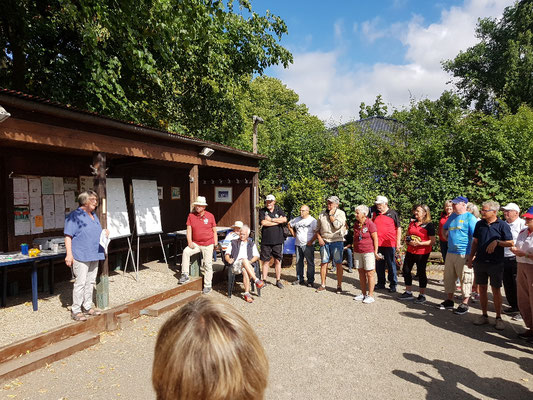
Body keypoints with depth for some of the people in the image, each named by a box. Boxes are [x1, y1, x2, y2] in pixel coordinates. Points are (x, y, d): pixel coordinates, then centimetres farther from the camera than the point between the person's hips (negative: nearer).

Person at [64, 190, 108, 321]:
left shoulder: (94, 216, 18)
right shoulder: (74, 216, -8)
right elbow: (68, 236, -13)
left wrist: (104, 233, 7)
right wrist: (69, 254, -20)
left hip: (94, 256, 8)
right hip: (81, 256, -8)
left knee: (90, 282, 12)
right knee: (80, 282, -7)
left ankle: (87, 307, 23)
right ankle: (75, 310, 4)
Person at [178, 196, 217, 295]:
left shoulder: (210, 216, -3)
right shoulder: (191, 215, 0)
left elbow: (214, 231, 3)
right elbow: (189, 229, -1)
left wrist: (215, 243, -1)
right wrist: (189, 241, -13)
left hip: (208, 244, -2)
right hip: (196, 244, 2)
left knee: (208, 264, 1)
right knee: (186, 251, -24)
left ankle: (207, 286, 13)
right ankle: (185, 275, -11)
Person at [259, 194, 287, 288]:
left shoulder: (278, 209, 8)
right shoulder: (262, 211, 3)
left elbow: (284, 219, -7)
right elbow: (263, 223, -13)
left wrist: (271, 219, -9)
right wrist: (278, 221, -8)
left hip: (278, 240, 1)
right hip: (266, 241, -1)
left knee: (277, 260, 7)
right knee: (266, 261, 3)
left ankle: (278, 280, 16)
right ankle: (264, 280, 14)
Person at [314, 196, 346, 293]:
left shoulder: (341, 213, 0)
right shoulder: (322, 214, 12)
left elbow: (337, 225, -15)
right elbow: (318, 228, 17)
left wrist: (331, 215, -8)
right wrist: (319, 238, 2)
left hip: (337, 241, -3)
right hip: (324, 241, 3)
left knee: (338, 263, 0)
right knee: (323, 263, 5)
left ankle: (339, 286, 10)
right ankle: (322, 285, 14)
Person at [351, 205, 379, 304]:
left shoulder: (370, 224, -11)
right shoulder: (356, 224, 8)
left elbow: (375, 239, -8)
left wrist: (375, 252, -9)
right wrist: (354, 250, 16)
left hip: (368, 252, -6)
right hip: (358, 252, 6)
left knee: (369, 274, 0)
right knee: (361, 273, 11)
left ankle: (370, 296, 8)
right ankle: (363, 294, 22)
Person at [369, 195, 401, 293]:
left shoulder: (393, 213, -3)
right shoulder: (374, 212, 7)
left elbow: (398, 228, -1)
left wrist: (398, 243, -5)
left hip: (389, 244, -4)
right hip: (377, 244, 4)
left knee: (391, 265, 3)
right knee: (379, 264, 12)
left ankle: (393, 285, 14)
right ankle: (381, 283, 25)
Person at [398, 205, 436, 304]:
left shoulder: (429, 225, -9)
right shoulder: (412, 223, 12)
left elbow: (432, 241, -14)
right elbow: (407, 235, 22)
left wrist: (420, 243, -22)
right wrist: (407, 240, 0)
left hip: (422, 253, -7)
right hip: (410, 251, 7)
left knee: (421, 272, 2)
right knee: (406, 270, 8)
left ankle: (422, 295, 18)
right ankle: (408, 293, 22)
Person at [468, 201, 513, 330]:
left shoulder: (502, 225, -6)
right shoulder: (479, 224, 7)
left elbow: (511, 243, -5)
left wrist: (497, 242, -18)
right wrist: (471, 257, 8)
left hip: (495, 263, -4)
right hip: (480, 261, 4)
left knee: (496, 290, 4)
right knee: (482, 289, 9)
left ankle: (498, 318, 17)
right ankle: (484, 316, 21)